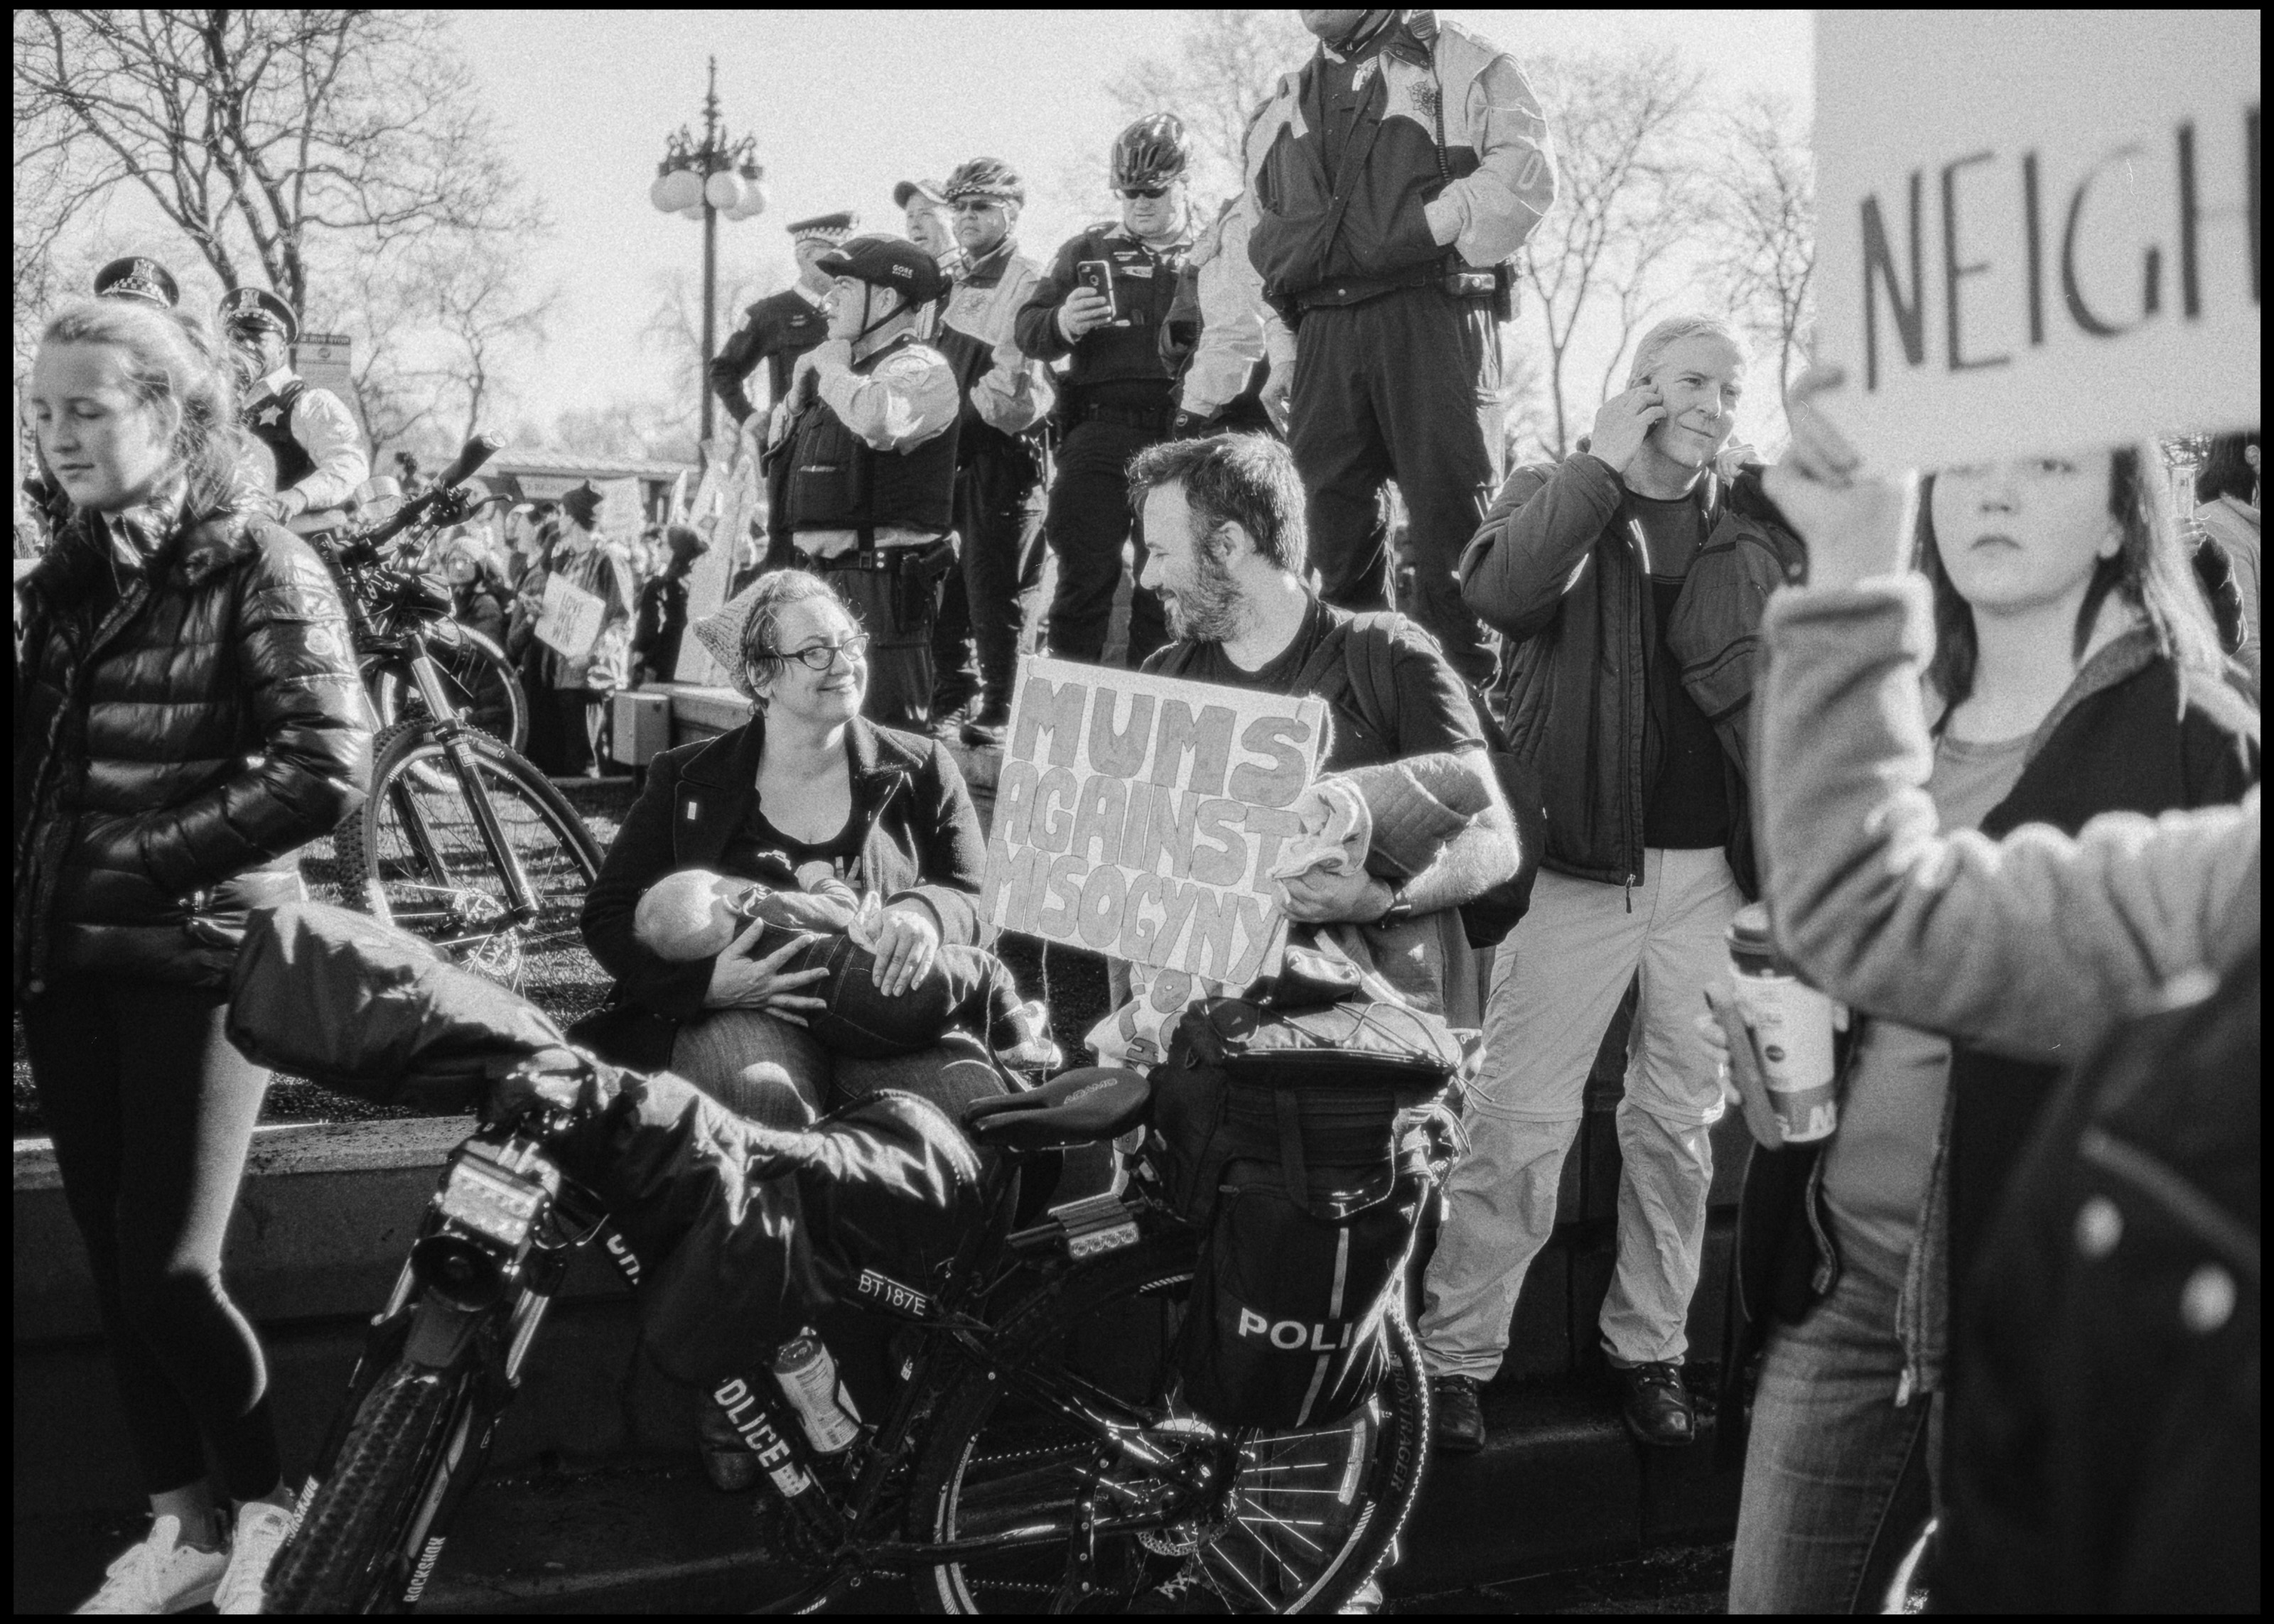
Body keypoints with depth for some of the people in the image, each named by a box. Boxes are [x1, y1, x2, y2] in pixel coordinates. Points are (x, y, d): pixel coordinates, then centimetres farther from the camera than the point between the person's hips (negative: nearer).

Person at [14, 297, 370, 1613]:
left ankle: (261, 1505, 15)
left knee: (171, 1270, -7)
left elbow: (330, 770, -16)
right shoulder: (66, 576, 13)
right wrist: (43, 878, 1)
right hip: (64, 957, 7)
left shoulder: (259, 567, -7)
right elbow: (39, 761, 20)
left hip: (197, 952, -6)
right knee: (113, 1259, 10)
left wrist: (146, 857, -15)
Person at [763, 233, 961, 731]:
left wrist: (832, 370, -14)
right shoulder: (851, 368, 19)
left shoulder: (921, 369, -9)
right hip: (823, 573, 10)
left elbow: (878, 420, -33)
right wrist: (799, 391, 10)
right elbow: (780, 457, 28)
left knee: (889, 722, -11)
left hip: (882, 576, -9)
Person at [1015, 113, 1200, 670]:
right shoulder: (1089, 250, 15)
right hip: (1102, 430, 0)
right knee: (1086, 574, -6)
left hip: (1184, 437, 0)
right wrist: (1060, 324, -11)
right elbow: (1026, 329, 11)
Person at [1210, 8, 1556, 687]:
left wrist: (1424, 230, -11)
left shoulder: (1465, 67, 8)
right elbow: (1263, 247, 25)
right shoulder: (1282, 109, 24)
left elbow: (1525, 174, -4)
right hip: (1324, 330, 5)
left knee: (1449, 516, -9)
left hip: (1433, 318, -5)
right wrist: (1280, 351, 16)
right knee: (1331, 523, 2)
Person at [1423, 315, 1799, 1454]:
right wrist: (1602, 464, -14)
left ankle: (1649, 1347, 25)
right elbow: (1498, 591, -18)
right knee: (1520, 1119, -3)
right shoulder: (1555, 496, 5)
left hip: (1713, 870, 3)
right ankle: (1453, 1353, 8)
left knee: (1682, 1123, 11)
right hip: (1578, 861, -3)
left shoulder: (1760, 528, 11)